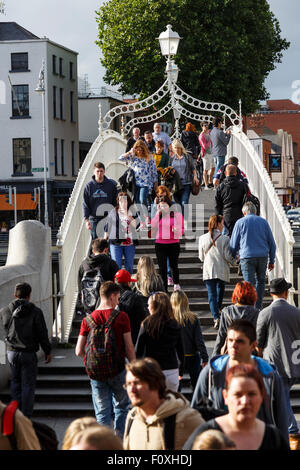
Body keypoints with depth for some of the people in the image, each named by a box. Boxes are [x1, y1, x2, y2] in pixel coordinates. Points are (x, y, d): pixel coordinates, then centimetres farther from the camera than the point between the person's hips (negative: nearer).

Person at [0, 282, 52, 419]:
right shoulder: (35, 312, -10)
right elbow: (42, 334, -6)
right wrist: (47, 351, 3)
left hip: (12, 352, 3)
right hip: (29, 353, -3)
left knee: (15, 382, 19)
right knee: (28, 386, 3)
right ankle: (26, 418, 2)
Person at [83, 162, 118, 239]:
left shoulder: (111, 185, 2)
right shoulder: (89, 186, 3)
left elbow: (115, 202, 7)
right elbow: (85, 204, 3)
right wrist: (86, 219, -5)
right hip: (94, 218, 0)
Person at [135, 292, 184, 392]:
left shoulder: (147, 324, -7)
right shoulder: (174, 325, 3)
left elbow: (138, 350, -6)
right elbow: (180, 350, 9)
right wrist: (180, 371, 21)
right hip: (172, 371, 3)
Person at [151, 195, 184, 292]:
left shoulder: (177, 214, 1)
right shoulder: (158, 215, 8)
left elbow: (182, 230, 2)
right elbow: (153, 226, -8)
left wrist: (177, 230, -22)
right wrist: (158, 212, -6)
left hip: (173, 243, -2)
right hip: (160, 244, 2)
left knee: (173, 265, 8)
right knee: (162, 268, 1)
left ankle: (176, 284, 34)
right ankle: (164, 289, 7)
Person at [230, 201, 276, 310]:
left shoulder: (240, 222, 4)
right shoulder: (263, 222, 11)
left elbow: (233, 244, 6)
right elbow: (272, 243, 12)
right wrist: (271, 261, 18)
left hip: (247, 257, -2)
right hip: (263, 256, 2)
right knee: (261, 281, 18)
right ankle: (258, 308, 17)